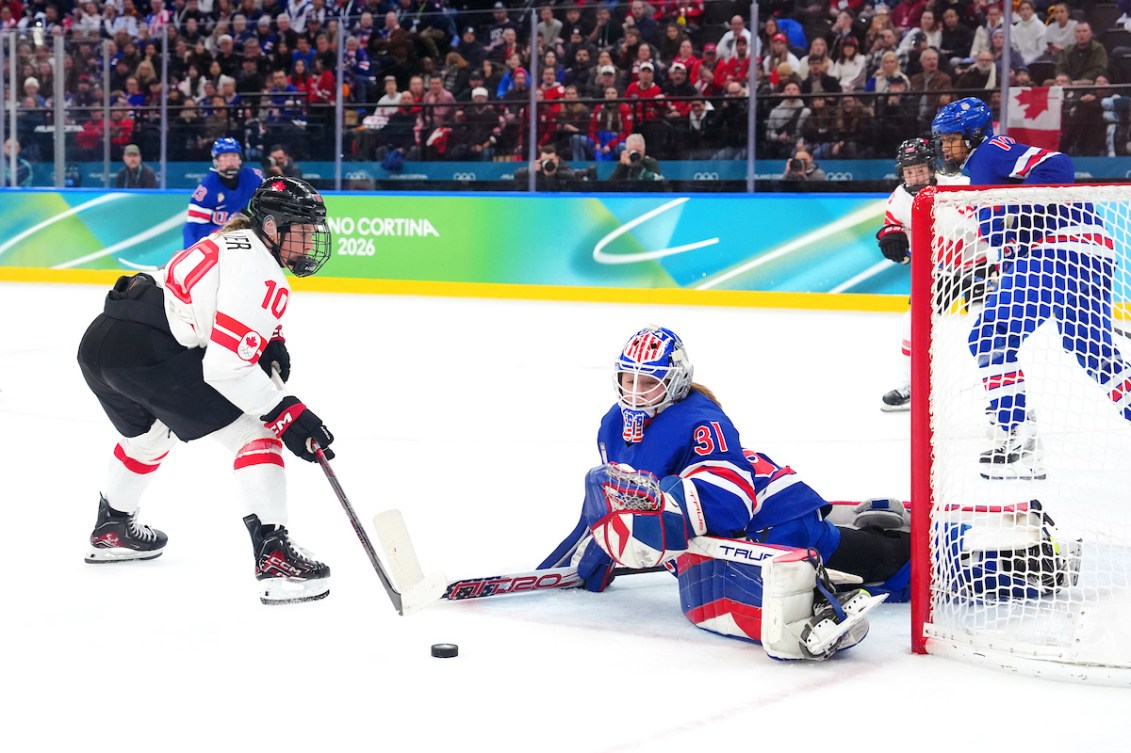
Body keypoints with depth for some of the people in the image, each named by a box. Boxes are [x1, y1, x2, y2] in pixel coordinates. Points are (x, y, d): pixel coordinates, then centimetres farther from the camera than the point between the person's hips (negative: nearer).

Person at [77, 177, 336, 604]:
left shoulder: (234, 243, 19)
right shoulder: (261, 273, -10)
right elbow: (226, 365, -17)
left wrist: (271, 344, 13)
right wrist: (285, 413, -12)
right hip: (145, 353, -10)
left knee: (150, 435, 36)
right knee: (253, 432, -6)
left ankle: (111, 531, 56)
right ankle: (274, 559, -14)